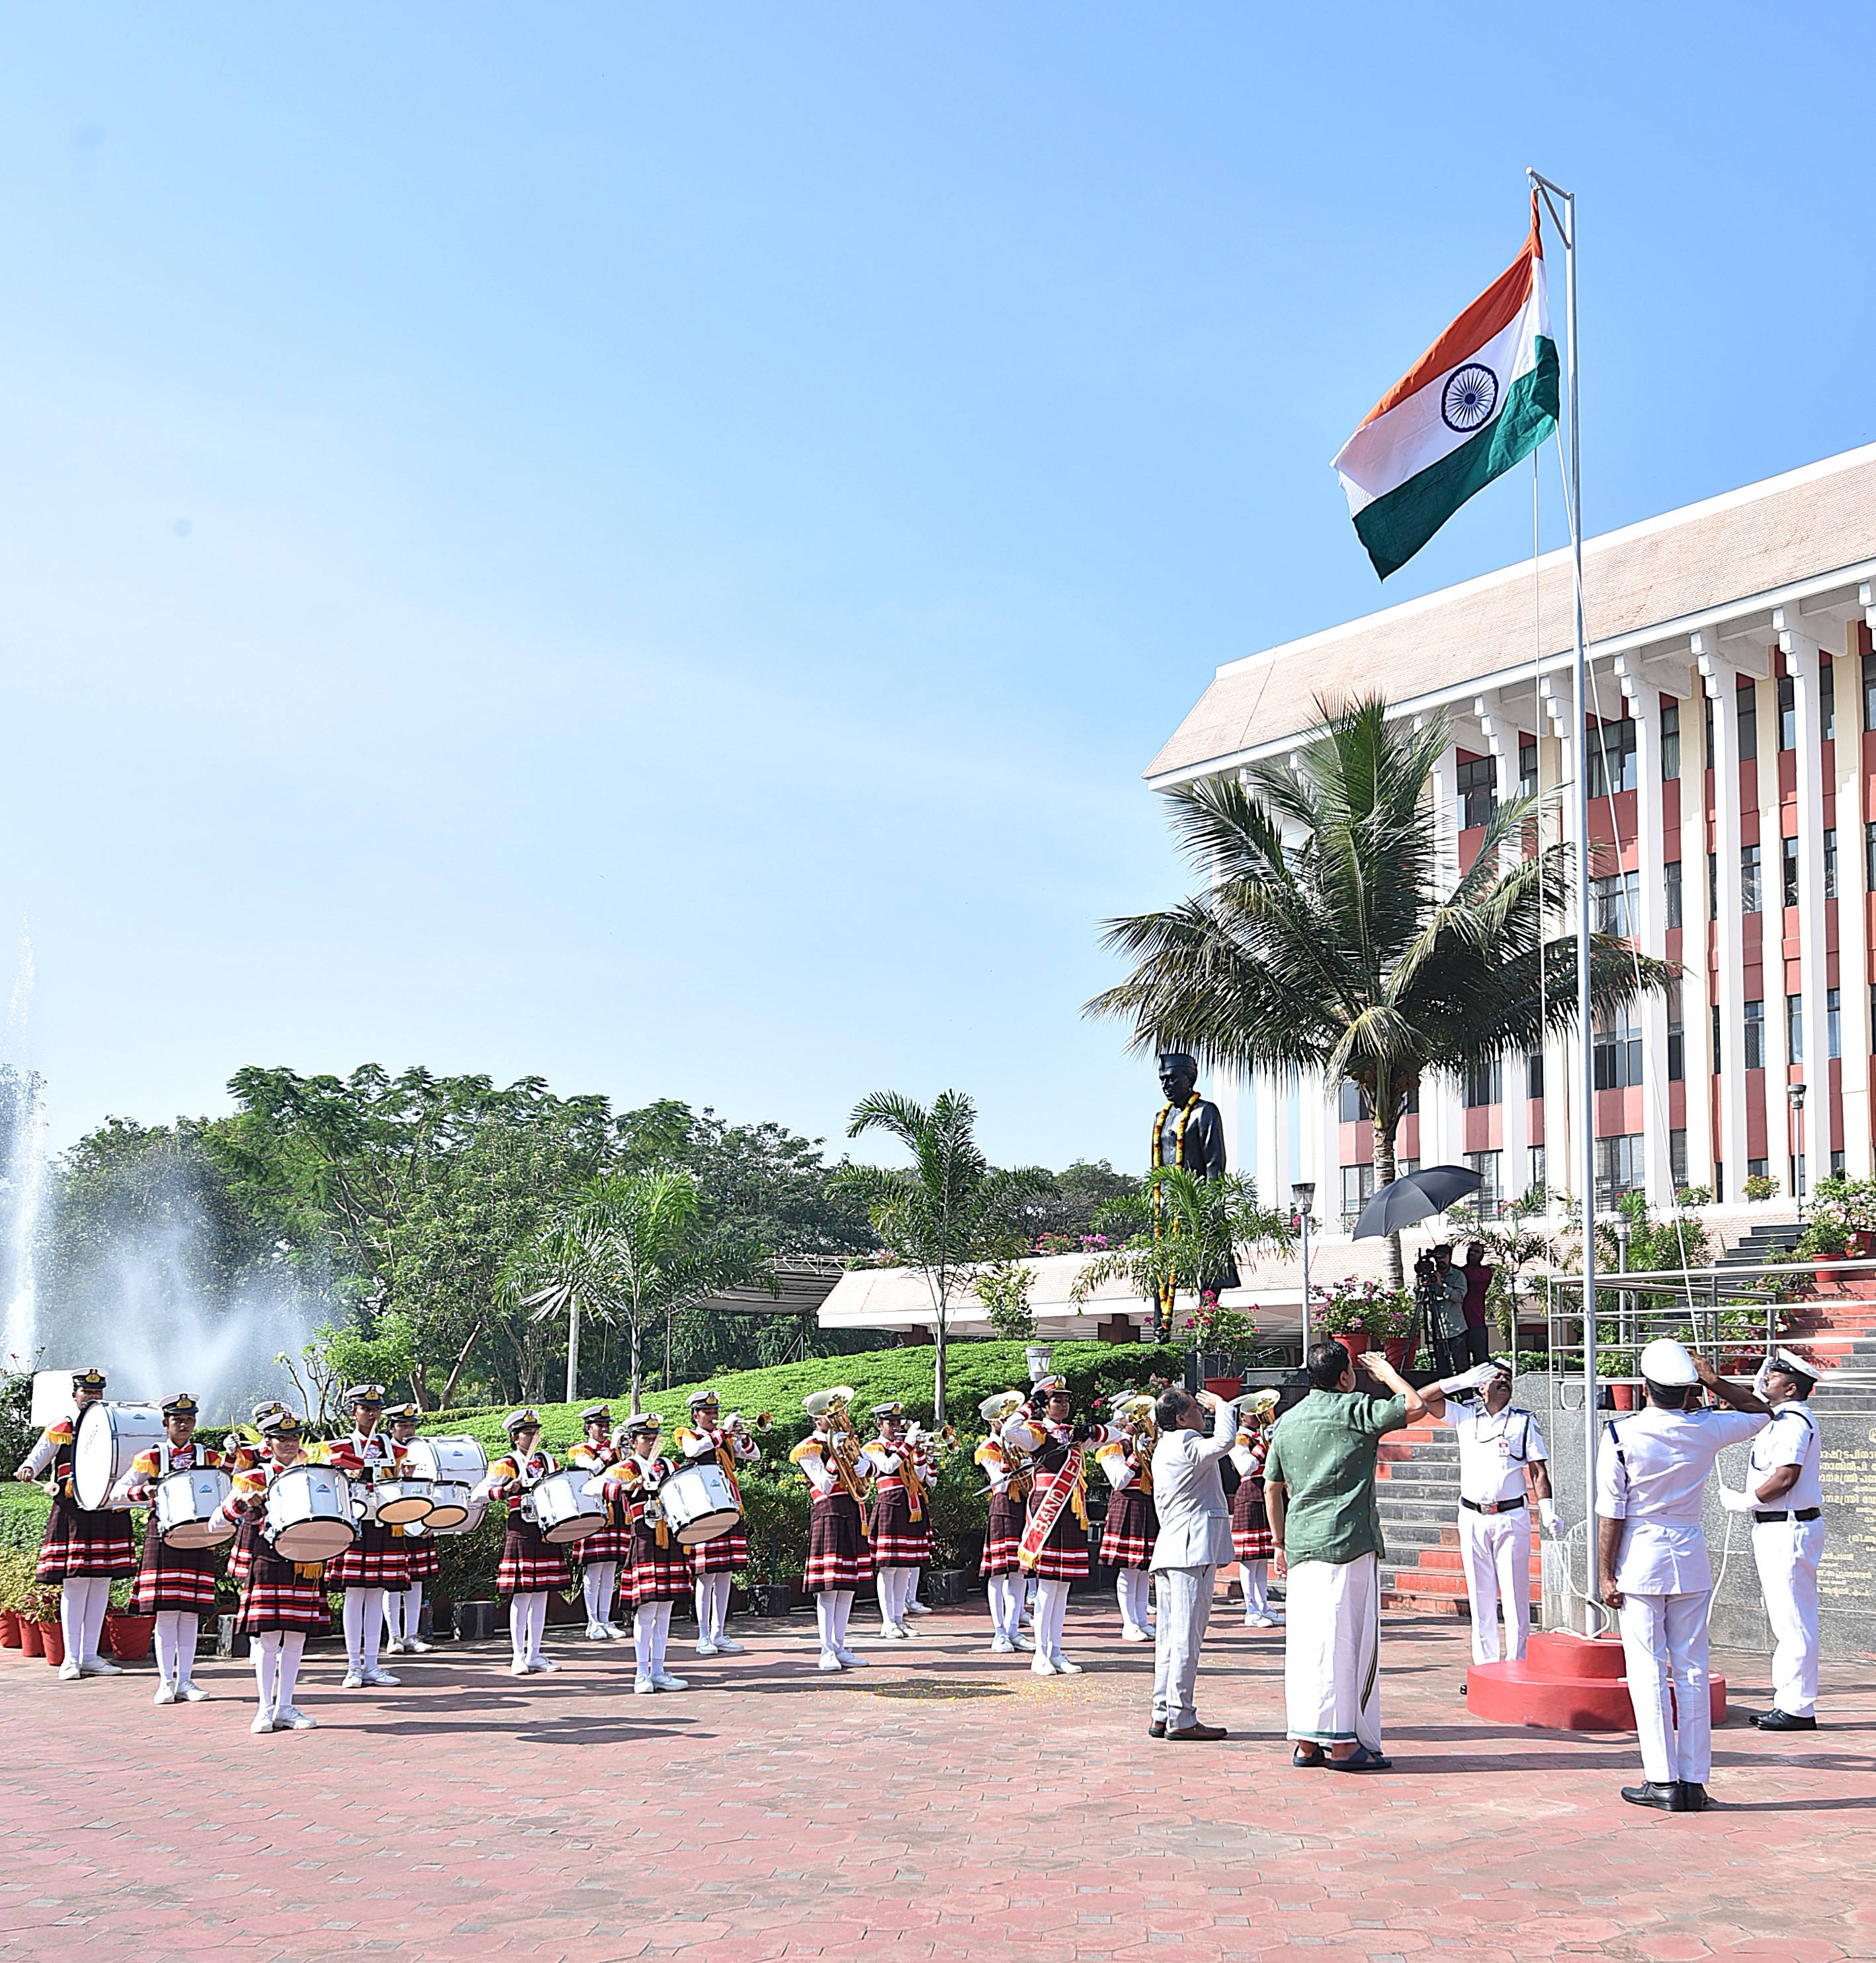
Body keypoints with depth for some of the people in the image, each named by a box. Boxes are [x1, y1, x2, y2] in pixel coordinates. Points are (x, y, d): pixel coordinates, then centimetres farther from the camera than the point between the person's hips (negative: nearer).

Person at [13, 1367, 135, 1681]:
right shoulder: (61, 1428, 5)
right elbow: (38, 1455, 3)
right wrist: (28, 1469, -18)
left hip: (108, 1511, 4)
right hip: (73, 1511, -4)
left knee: (101, 1581, 6)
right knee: (75, 1582, -6)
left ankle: (90, 1656, 12)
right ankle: (71, 1658, -1)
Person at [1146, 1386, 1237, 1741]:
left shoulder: (1163, 1449, 19)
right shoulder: (1187, 1446, -11)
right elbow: (1225, 1441, -25)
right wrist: (1221, 1405, -10)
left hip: (1169, 1549, 10)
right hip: (1193, 1551, -10)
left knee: (1170, 1635, 10)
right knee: (1187, 1635, -8)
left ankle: (1162, 1715, 12)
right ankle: (1180, 1718, -8)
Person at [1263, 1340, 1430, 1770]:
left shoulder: (1286, 1422, 14)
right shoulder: (1355, 1409, -5)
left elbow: (1272, 1487, 17)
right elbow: (1415, 1407, -8)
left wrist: (1279, 1542, 24)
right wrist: (1388, 1373, 9)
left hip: (1300, 1542, 7)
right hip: (1348, 1540, -6)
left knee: (1305, 1641, 8)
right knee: (1348, 1639, -3)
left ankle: (1307, 1742, 11)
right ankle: (1343, 1743, -3)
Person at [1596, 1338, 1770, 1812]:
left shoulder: (1622, 1435, -10)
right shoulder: (1708, 1429, -2)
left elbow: (1610, 1513, -9)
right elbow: (1759, 1412, 18)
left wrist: (1607, 1575, -2)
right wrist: (1714, 1382, 8)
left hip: (1640, 1559, -3)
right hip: (1691, 1556, 3)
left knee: (1647, 1670, 1)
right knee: (1693, 1670, 7)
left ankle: (1662, 1781, 0)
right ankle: (1694, 1781, 9)